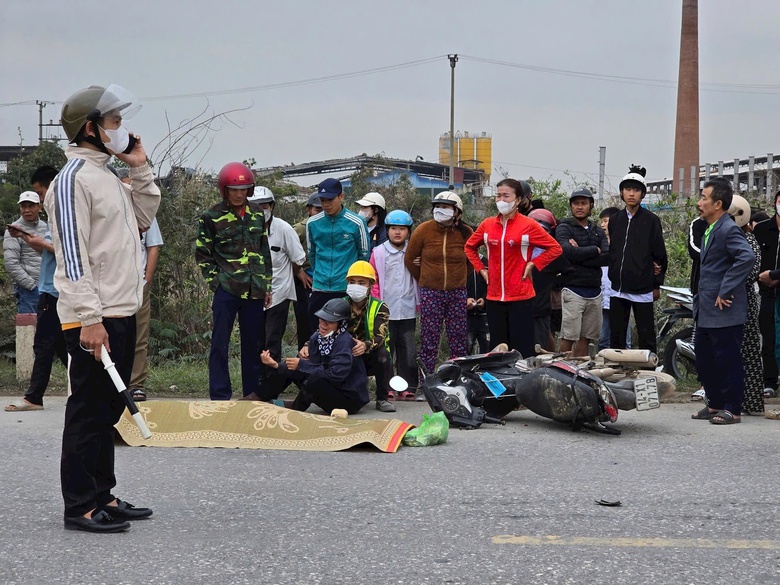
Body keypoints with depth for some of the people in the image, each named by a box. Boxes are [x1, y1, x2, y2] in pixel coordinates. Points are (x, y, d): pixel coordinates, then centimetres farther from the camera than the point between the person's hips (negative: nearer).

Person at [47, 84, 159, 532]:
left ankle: (102, 495, 22)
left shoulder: (109, 175, 17)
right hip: (93, 319, -9)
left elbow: (145, 217, 22)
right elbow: (73, 253, -18)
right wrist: (89, 318, -22)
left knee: (108, 410, 14)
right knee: (89, 411, -4)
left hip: (122, 313, 9)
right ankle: (80, 506, 2)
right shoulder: (74, 178, -12)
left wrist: (140, 168, 12)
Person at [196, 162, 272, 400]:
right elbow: (202, 253, 1)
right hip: (227, 289, -4)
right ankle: (220, 396, 2)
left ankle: (253, 394, 19)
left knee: (254, 343, 10)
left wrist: (267, 286, 12)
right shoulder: (212, 217, -3)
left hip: (254, 290, 4)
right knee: (220, 342, -3)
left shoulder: (257, 213, 10)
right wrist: (215, 281, -8)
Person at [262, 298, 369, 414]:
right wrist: (276, 365, -18)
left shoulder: (344, 342, -24)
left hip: (351, 399, -8)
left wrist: (302, 365, -26)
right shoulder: (316, 337, -1)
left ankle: (293, 410, -6)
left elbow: (335, 375, -32)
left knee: (314, 380, -30)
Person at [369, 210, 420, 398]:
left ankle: (408, 387, 10)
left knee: (408, 349, 4)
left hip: (408, 310, 2)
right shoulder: (378, 253, 2)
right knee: (385, 349, 1)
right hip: (386, 311, -2)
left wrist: (419, 303, 9)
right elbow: (372, 280, 4)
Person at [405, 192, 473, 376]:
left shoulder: (466, 233, -1)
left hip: (457, 293, 1)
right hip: (430, 293, -1)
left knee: (459, 340, 7)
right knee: (429, 341, 1)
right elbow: (410, 259, 8)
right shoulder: (424, 230, -4)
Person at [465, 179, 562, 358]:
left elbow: (555, 248, -1)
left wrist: (533, 264, -8)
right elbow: (470, 247, 23)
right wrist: (481, 269, 10)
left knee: (522, 350, -3)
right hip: (494, 297, 4)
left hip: (521, 297, -4)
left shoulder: (529, 225, -5)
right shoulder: (487, 225, 7)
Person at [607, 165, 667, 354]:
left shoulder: (651, 220, -3)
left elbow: (660, 254, -2)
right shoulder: (615, 220, 10)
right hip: (618, 289, 5)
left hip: (642, 289, -4)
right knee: (616, 337, 10)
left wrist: (657, 284, -2)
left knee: (646, 338, 1)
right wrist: (613, 276, 8)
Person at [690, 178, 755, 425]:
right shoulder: (709, 230, 16)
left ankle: (732, 409, 7)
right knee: (704, 360, 14)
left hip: (724, 311, -10)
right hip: (706, 312, 10)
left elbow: (747, 257, -29)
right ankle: (715, 404, 25)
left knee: (728, 361, -1)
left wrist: (725, 292, -26)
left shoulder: (728, 230, -15)